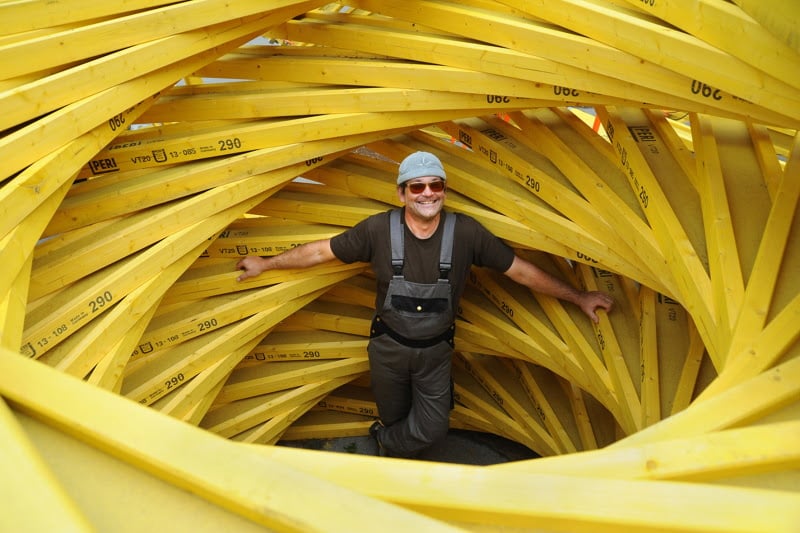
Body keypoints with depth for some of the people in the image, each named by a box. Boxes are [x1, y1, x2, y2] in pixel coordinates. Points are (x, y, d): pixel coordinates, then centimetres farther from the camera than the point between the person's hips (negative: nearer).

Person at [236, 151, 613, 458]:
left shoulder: (466, 232, -16)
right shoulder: (379, 229, -17)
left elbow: (520, 270, -9)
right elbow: (322, 250, -7)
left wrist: (578, 297, -5)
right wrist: (267, 263, -1)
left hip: (435, 350, 0)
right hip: (388, 347, 0)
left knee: (432, 428, -1)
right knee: (395, 418, 18)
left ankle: (383, 441, 31)